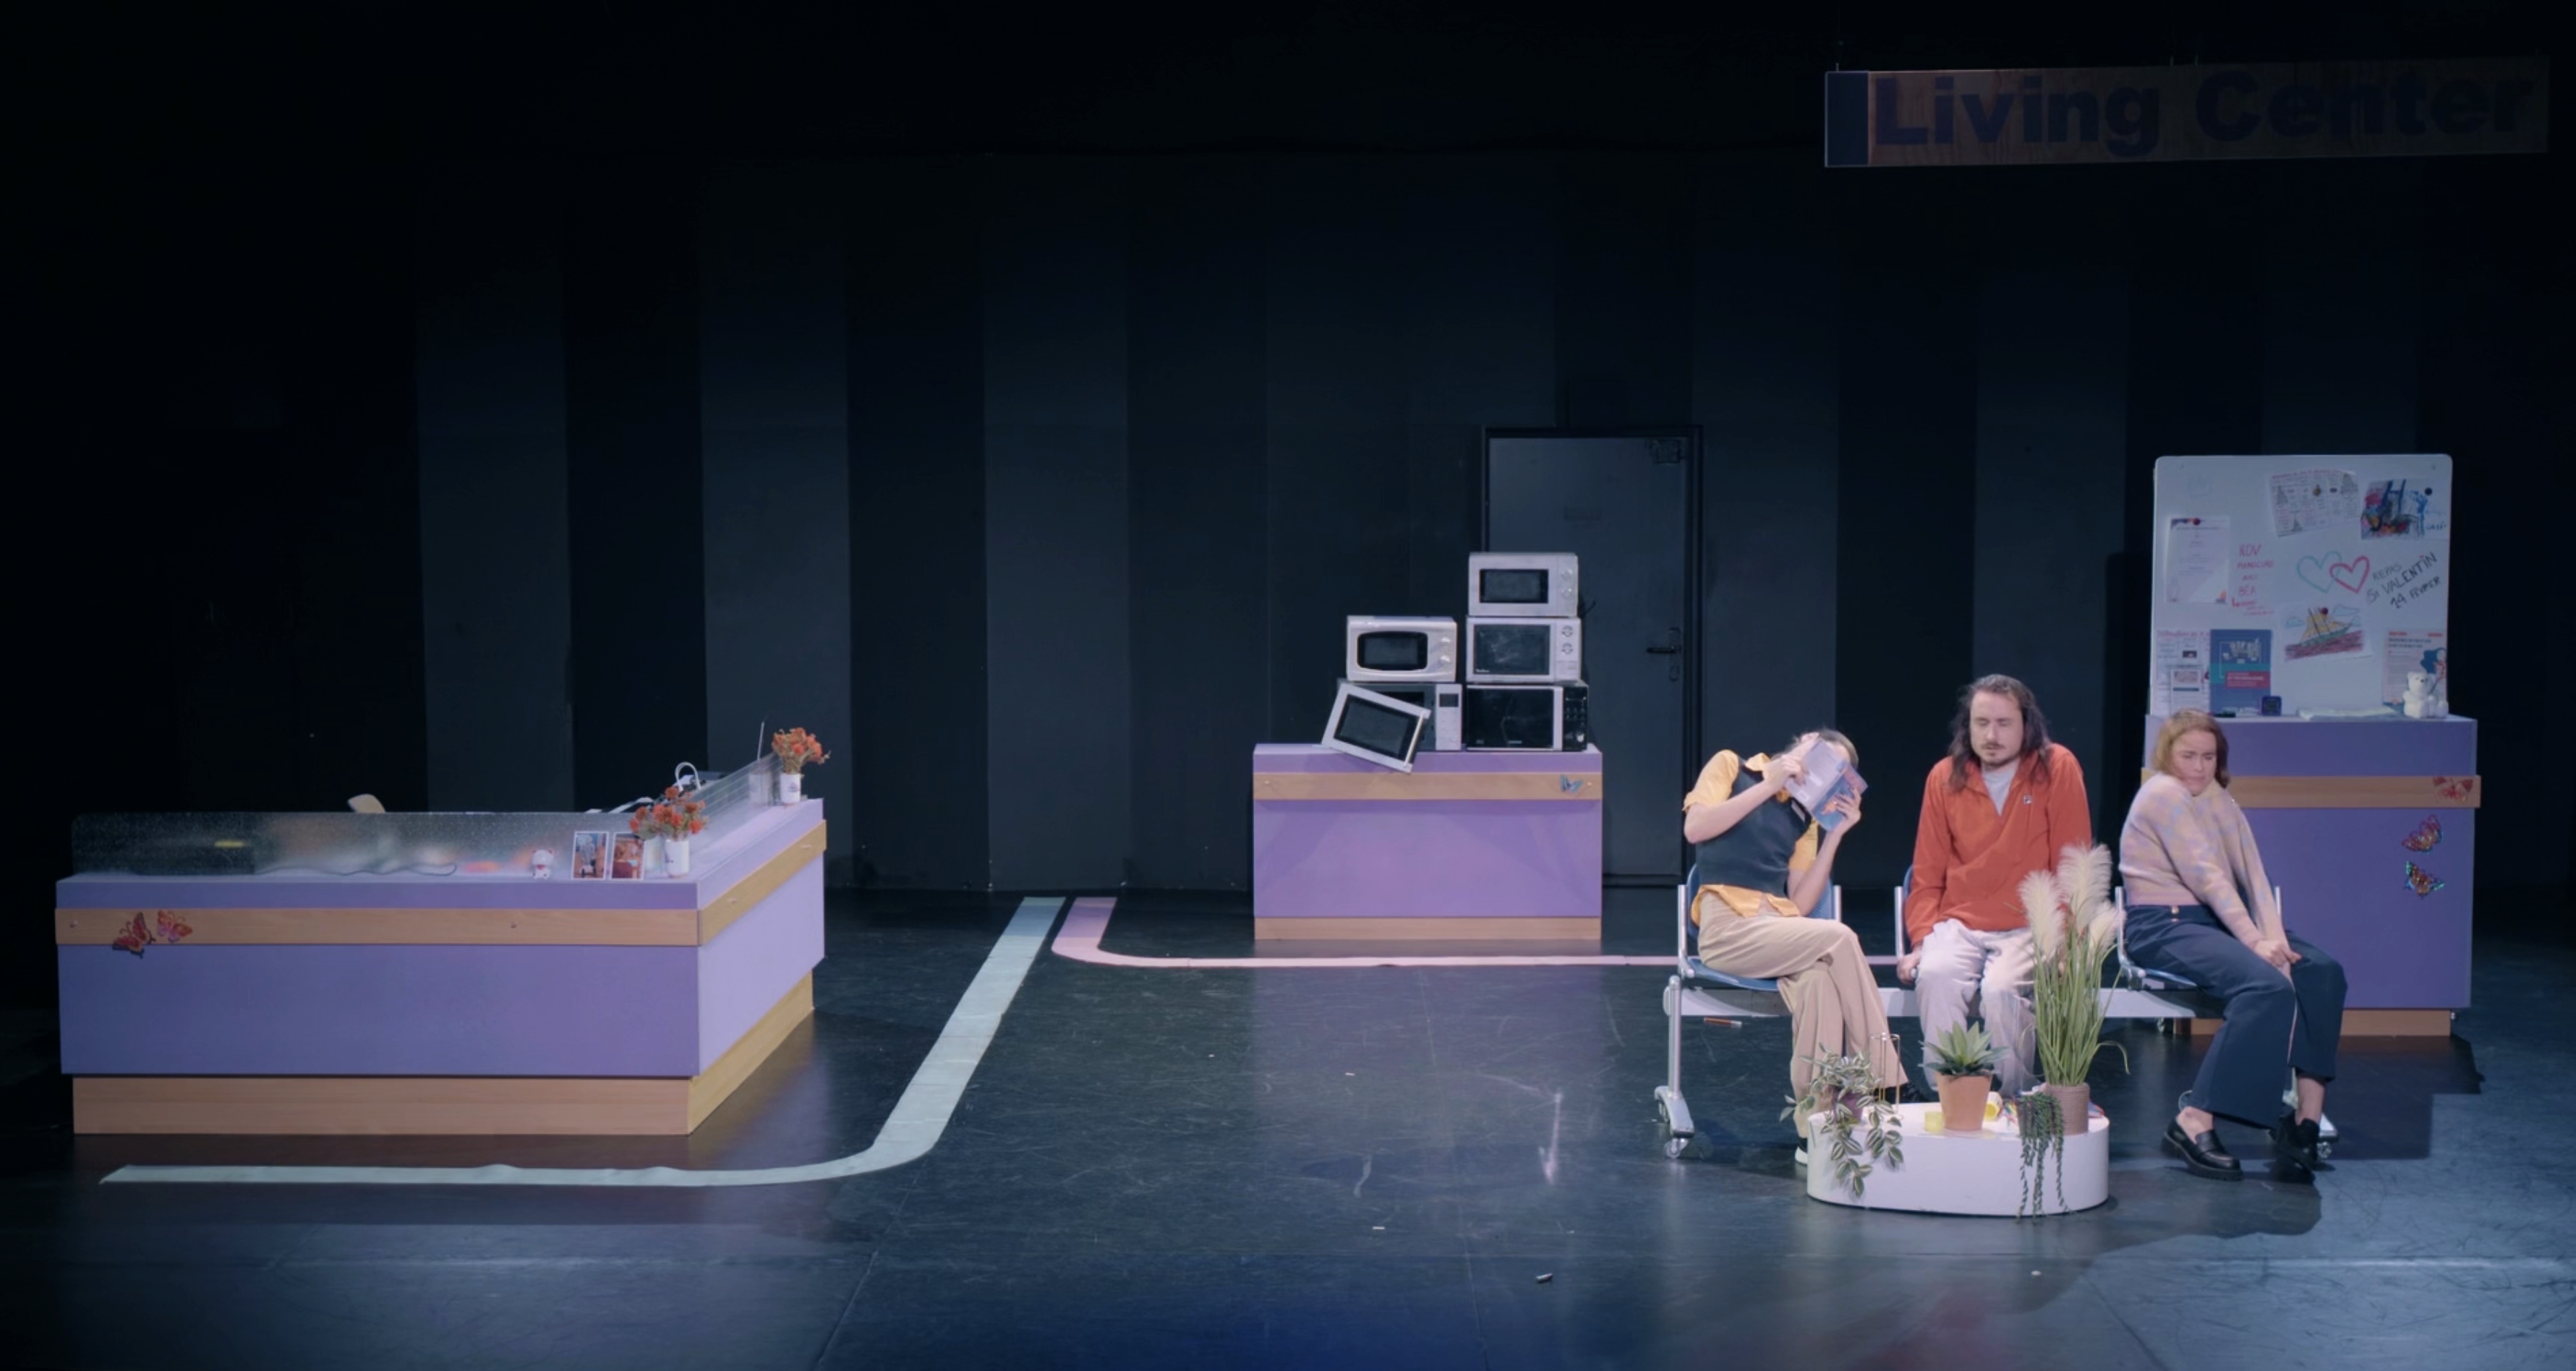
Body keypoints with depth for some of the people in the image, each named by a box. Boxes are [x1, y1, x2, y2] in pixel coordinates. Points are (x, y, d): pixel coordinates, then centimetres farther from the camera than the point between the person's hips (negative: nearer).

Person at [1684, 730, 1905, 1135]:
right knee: (1839, 939, -26)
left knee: (1817, 978, -32)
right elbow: (1695, 828, -9)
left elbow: (1800, 905, 10)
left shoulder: (1804, 817, 21)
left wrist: (1835, 833, 4)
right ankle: (1885, 1085, -21)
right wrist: (1768, 785, -9)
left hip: (1778, 928, 4)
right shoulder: (1731, 766, 9)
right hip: (1728, 924, -4)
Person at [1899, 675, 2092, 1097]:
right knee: (1936, 975, -29)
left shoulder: (2057, 769, -3)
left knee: (2001, 989, -31)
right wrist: (1920, 940, -5)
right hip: (1958, 923, 2)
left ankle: (2015, 1103, -10)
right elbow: (1927, 877, 9)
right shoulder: (1945, 777, 6)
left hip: (2028, 926, -2)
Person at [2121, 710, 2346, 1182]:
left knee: (2321, 971, -11)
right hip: (2163, 926, -8)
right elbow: (2206, 875, -15)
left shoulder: (2217, 798, 17)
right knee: (2268, 986, -30)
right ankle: (2194, 1123, -29)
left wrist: (2274, 936, -12)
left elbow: (2252, 872, 3)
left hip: (2217, 919, 8)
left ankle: (2307, 1114, -12)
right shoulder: (2163, 794, -8)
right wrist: (2254, 941, -21)